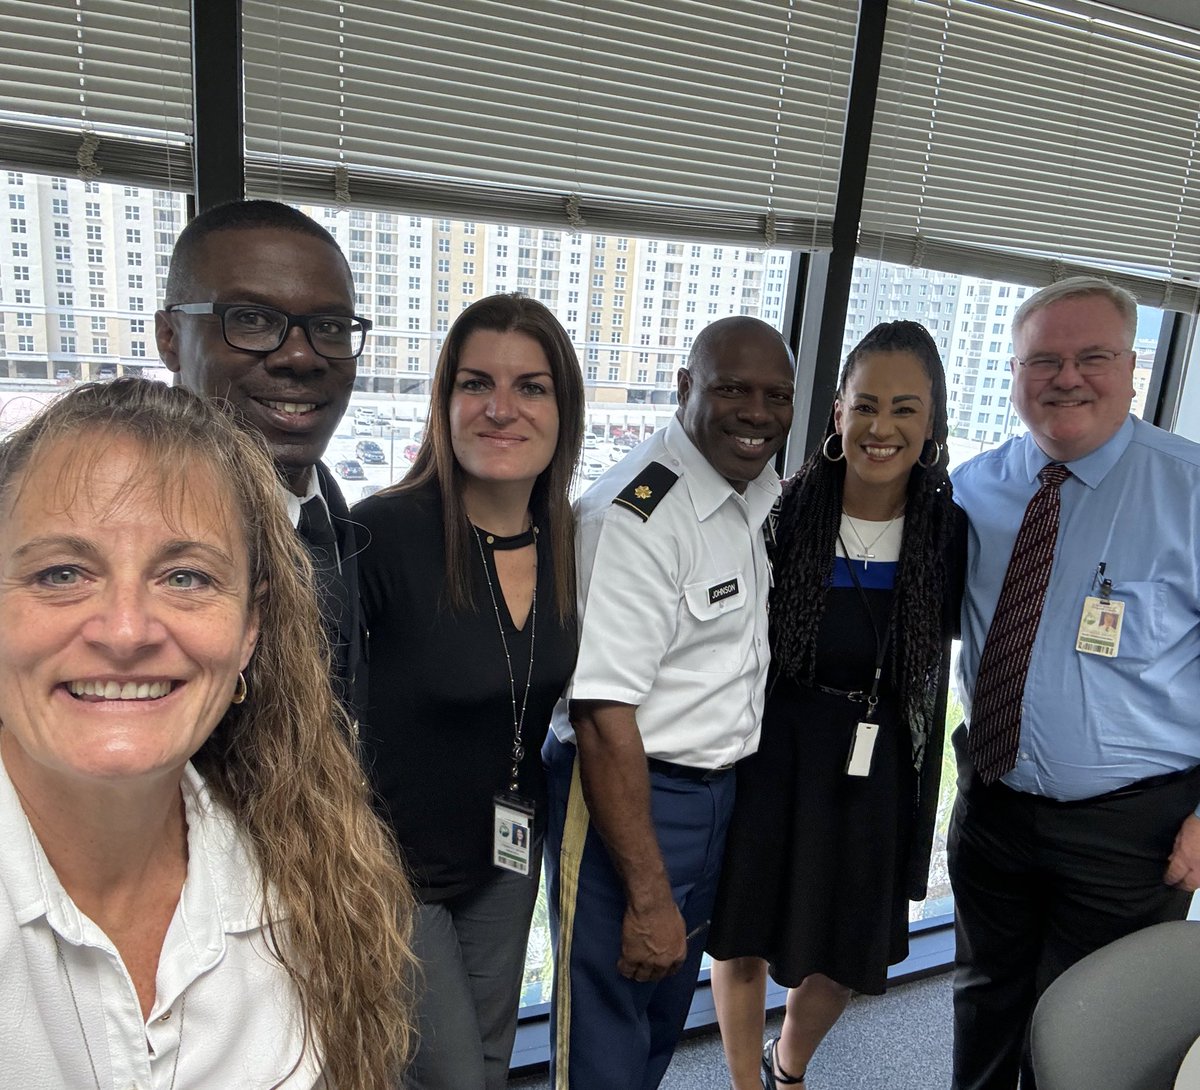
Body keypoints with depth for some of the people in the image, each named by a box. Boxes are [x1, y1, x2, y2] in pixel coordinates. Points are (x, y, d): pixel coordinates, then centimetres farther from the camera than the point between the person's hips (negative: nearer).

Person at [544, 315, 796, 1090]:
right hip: (625, 794, -8)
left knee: (668, 1013, 27)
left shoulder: (767, 491, 2)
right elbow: (604, 717, -25)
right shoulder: (636, 516, -24)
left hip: (719, 791, 8)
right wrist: (649, 895, -21)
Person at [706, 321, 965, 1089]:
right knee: (744, 936, 14)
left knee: (844, 957, 19)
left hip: (875, 770, 2)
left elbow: (937, 668, 2)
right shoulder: (782, 513, -13)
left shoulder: (949, 531, -6)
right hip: (768, 756, -2)